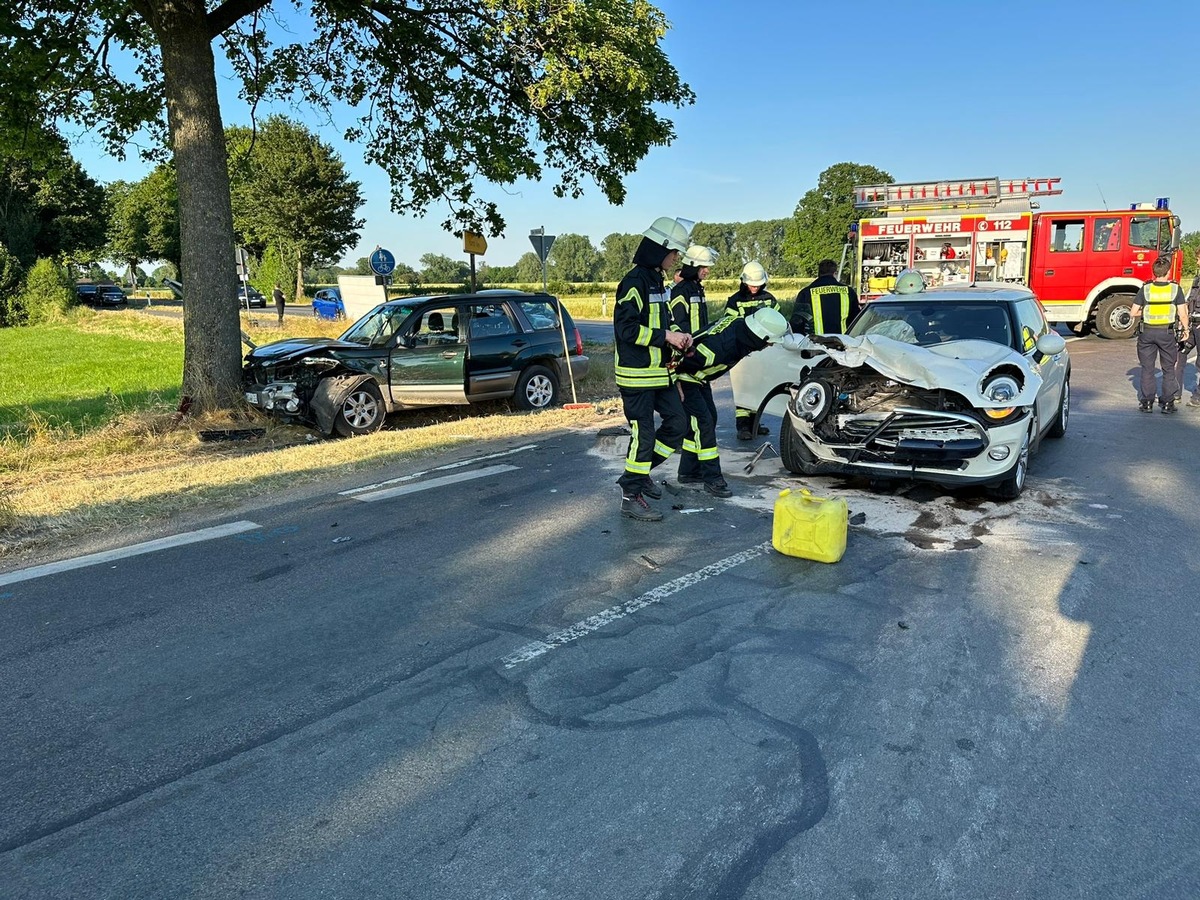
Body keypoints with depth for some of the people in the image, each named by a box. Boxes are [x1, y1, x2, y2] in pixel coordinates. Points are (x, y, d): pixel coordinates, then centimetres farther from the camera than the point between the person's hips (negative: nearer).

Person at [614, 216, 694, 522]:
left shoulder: (657, 281, 15)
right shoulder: (635, 281, -15)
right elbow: (626, 328, -23)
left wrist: (678, 335, 5)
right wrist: (666, 337, -19)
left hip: (660, 372, 10)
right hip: (637, 374, -10)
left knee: (678, 422, 11)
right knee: (643, 434, -4)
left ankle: (639, 471, 26)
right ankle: (631, 497, 8)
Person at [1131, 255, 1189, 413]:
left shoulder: (1145, 289, -5)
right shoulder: (1176, 289, -6)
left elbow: (1134, 312, -5)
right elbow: (1182, 314, -5)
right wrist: (1185, 330, 8)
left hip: (1146, 332, 0)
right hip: (1167, 333, 0)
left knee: (1147, 369, 10)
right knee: (1168, 369, 12)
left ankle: (1147, 402, 11)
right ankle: (1167, 403, 13)